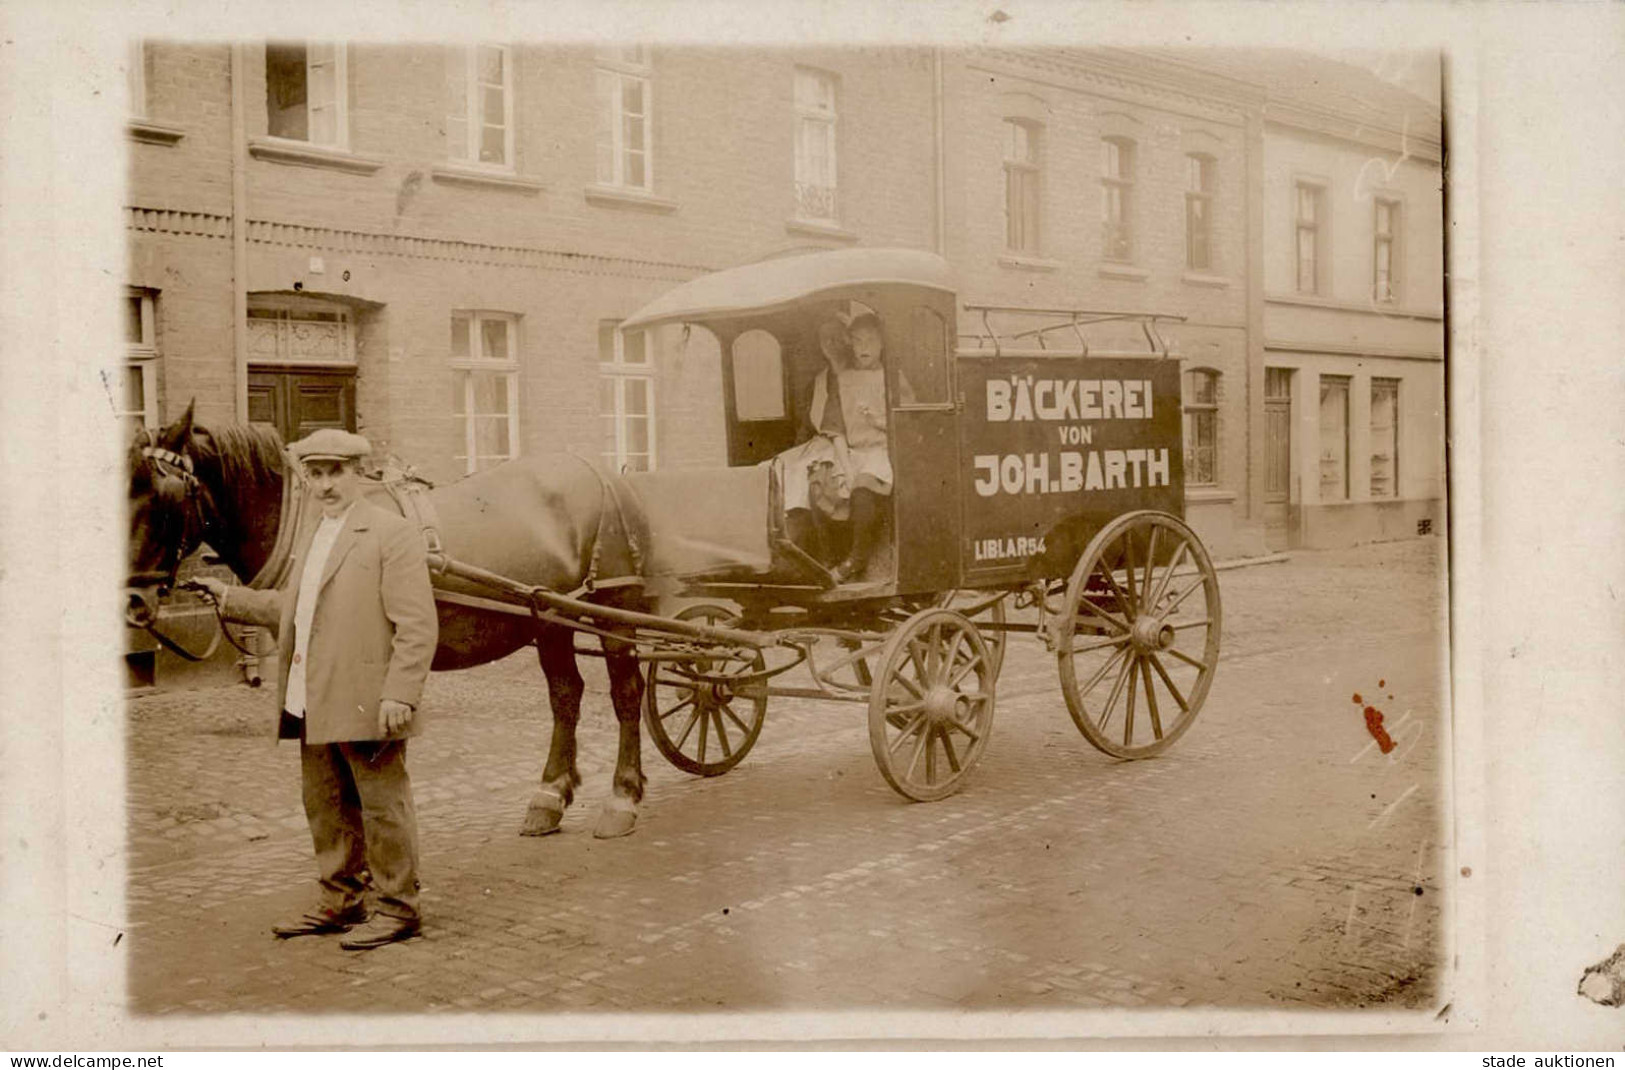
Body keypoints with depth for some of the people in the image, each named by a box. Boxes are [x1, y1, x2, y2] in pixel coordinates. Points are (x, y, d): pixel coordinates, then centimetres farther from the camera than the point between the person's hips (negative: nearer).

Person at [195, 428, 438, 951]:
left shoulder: (392, 534, -10)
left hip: (367, 706, -9)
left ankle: (398, 908, 12)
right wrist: (229, 598, 26)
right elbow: (289, 610, 30)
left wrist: (399, 695, -23)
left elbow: (417, 625, -16)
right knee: (325, 807, 16)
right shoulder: (310, 542, 18)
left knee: (382, 805, 1)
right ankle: (340, 902, 29)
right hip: (311, 705, 9)